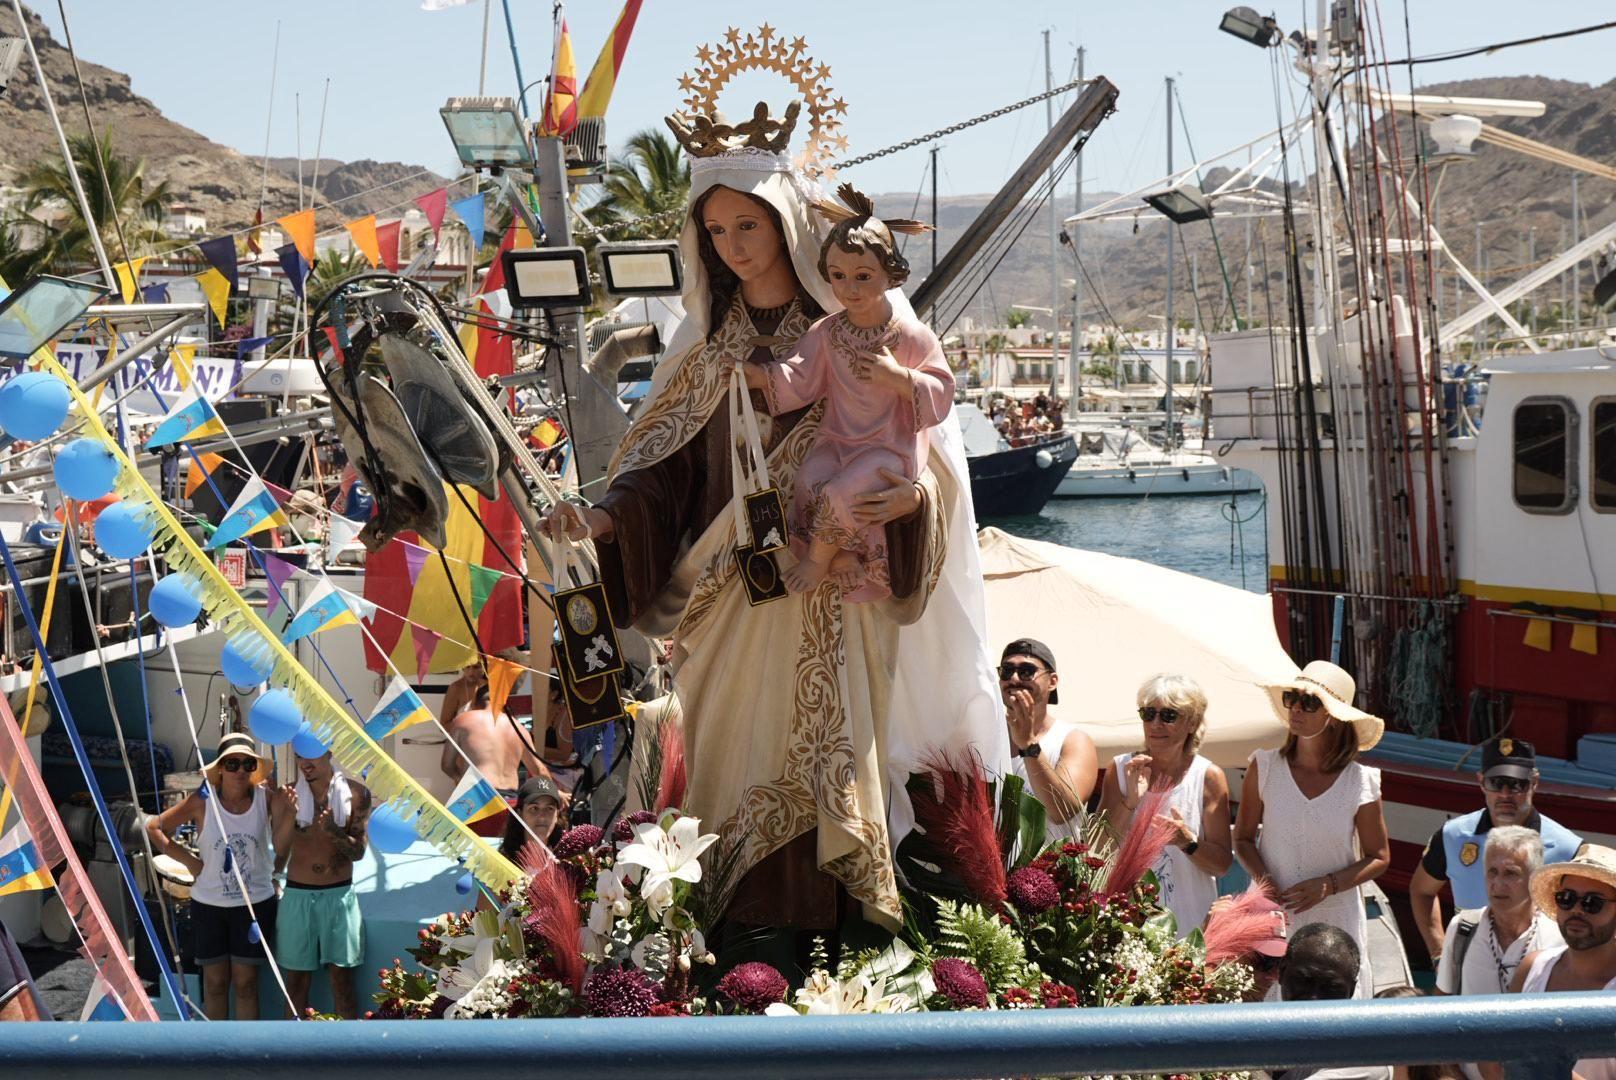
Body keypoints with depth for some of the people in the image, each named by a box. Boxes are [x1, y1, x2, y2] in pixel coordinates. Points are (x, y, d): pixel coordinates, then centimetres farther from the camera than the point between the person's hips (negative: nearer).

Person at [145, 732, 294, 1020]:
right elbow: (154, 828, -1)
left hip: (255, 903, 0)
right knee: (215, 982, 10)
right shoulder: (202, 801, -11)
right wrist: (190, 861, -5)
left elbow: (281, 848, -18)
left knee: (245, 982, 7)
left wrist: (286, 812, -33)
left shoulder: (266, 797, -10)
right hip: (209, 905, 0)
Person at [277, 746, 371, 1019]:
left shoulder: (355, 793, -1)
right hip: (297, 894, 1)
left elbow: (358, 851, -1)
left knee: (342, 978, 1)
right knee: (297, 978, 5)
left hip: (339, 894, -1)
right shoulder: (291, 794, 2)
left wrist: (334, 831, -20)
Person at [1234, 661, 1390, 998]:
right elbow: (1243, 838, 6)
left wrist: (1328, 885, -11)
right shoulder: (1264, 767, -2)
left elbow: (1379, 858, 4)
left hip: (1336, 919, 0)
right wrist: (1263, 880, -12)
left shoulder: (1360, 781, -4)